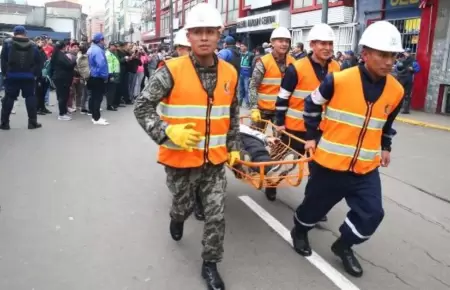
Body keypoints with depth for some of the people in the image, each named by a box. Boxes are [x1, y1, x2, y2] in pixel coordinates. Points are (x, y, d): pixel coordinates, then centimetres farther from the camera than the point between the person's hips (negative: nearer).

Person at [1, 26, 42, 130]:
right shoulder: (33, 45, 5)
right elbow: (38, 61, 3)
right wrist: (36, 74, 5)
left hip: (12, 76, 0)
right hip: (28, 76, 1)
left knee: (9, 98, 5)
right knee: (30, 97, 7)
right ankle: (33, 122, 6)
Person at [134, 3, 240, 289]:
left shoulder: (230, 73, -1)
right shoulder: (172, 71, -15)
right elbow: (142, 107, -12)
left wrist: (233, 147, 12)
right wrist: (168, 132, -26)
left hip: (215, 159, 3)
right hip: (181, 159, -2)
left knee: (217, 214, 5)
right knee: (184, 205, 19)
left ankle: (210, 265, 27)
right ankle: (178, 219, 57)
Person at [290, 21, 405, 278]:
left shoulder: (396, 90, -2)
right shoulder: (339, 80, -17)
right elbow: (312, 104, 0)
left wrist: (386, 147, 20)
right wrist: (312, 136, 4)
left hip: (366, 168, 4)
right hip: (330, 163, -4)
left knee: (372, 214, 0)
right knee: (316, 205, 13)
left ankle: (344, 245, 27)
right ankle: (299, 231, 45)